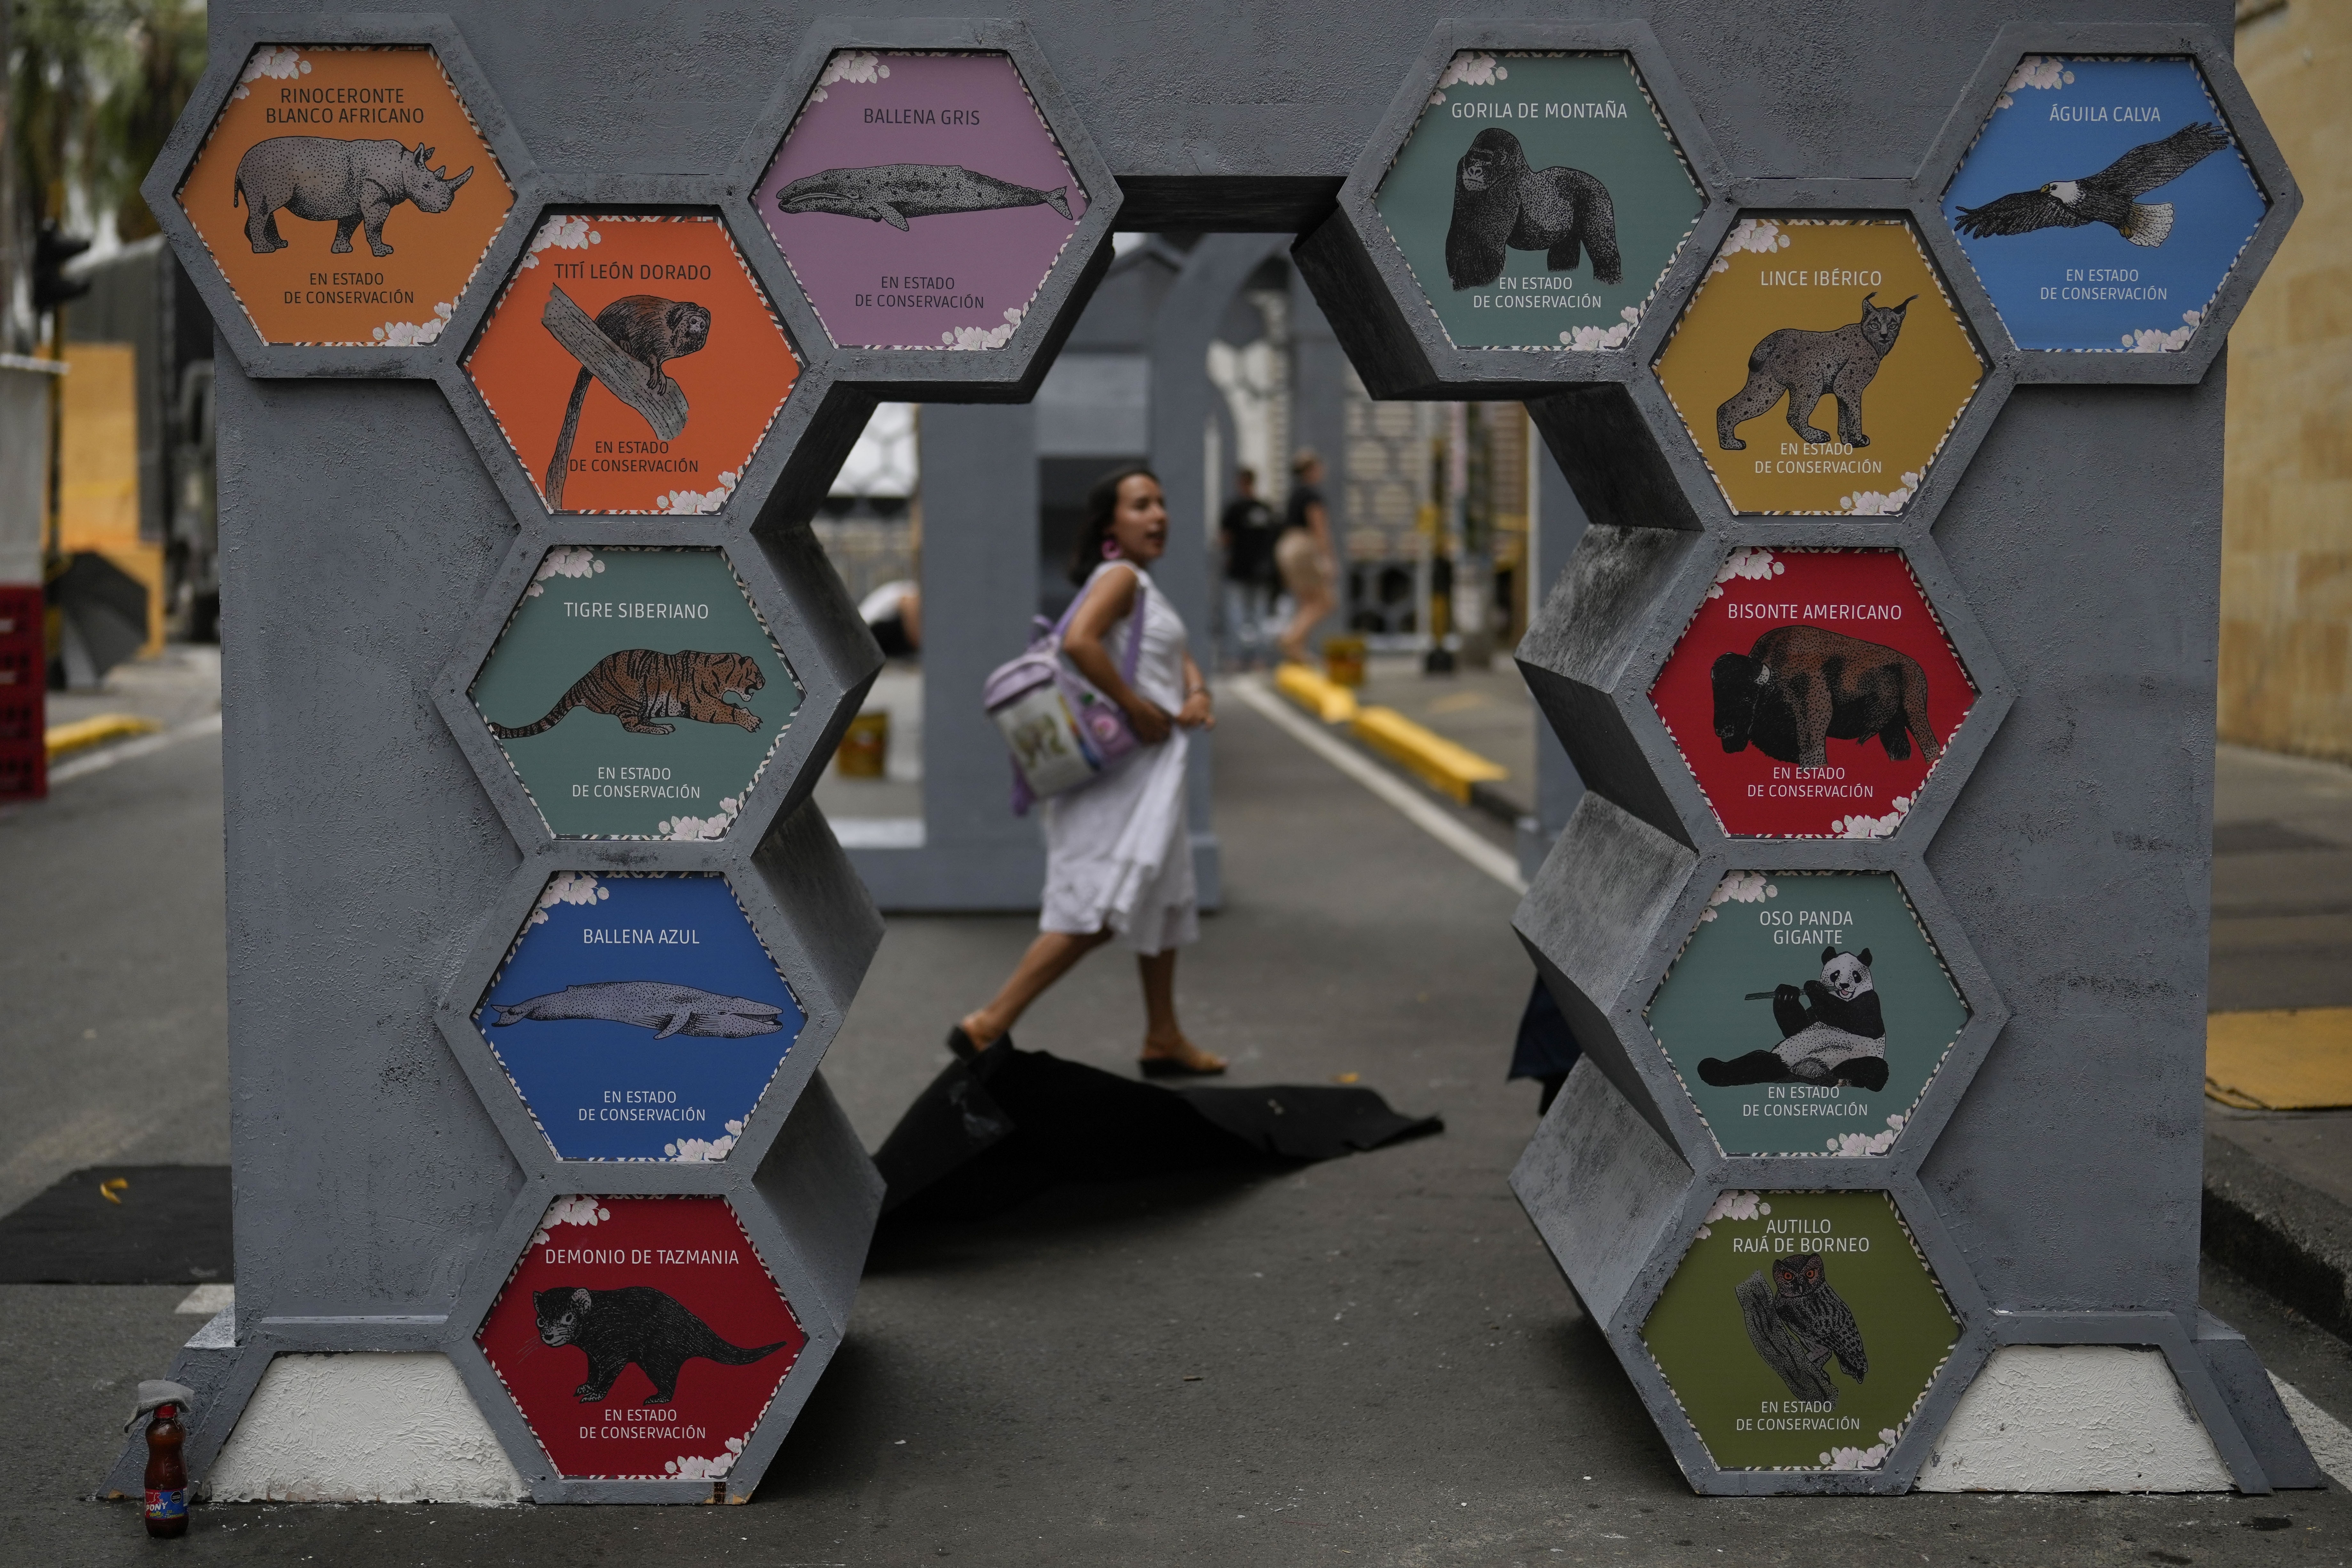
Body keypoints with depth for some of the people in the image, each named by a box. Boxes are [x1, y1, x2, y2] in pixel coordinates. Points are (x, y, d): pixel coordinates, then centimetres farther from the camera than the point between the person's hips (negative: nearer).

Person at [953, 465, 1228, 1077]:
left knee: (1164, 900, 17)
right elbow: (1079, 641, -29)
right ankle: (987, 1026, -10)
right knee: (1098, 911, -12)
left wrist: (1196, 696, -1)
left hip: (1150, 772, 11)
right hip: (1121, 770, -11)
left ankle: (1164, 1042, 26)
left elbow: (1182, 659, 22)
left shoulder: (1145, 586, 18)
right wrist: (1140, 711, -23)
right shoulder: (1120, 577, -12)